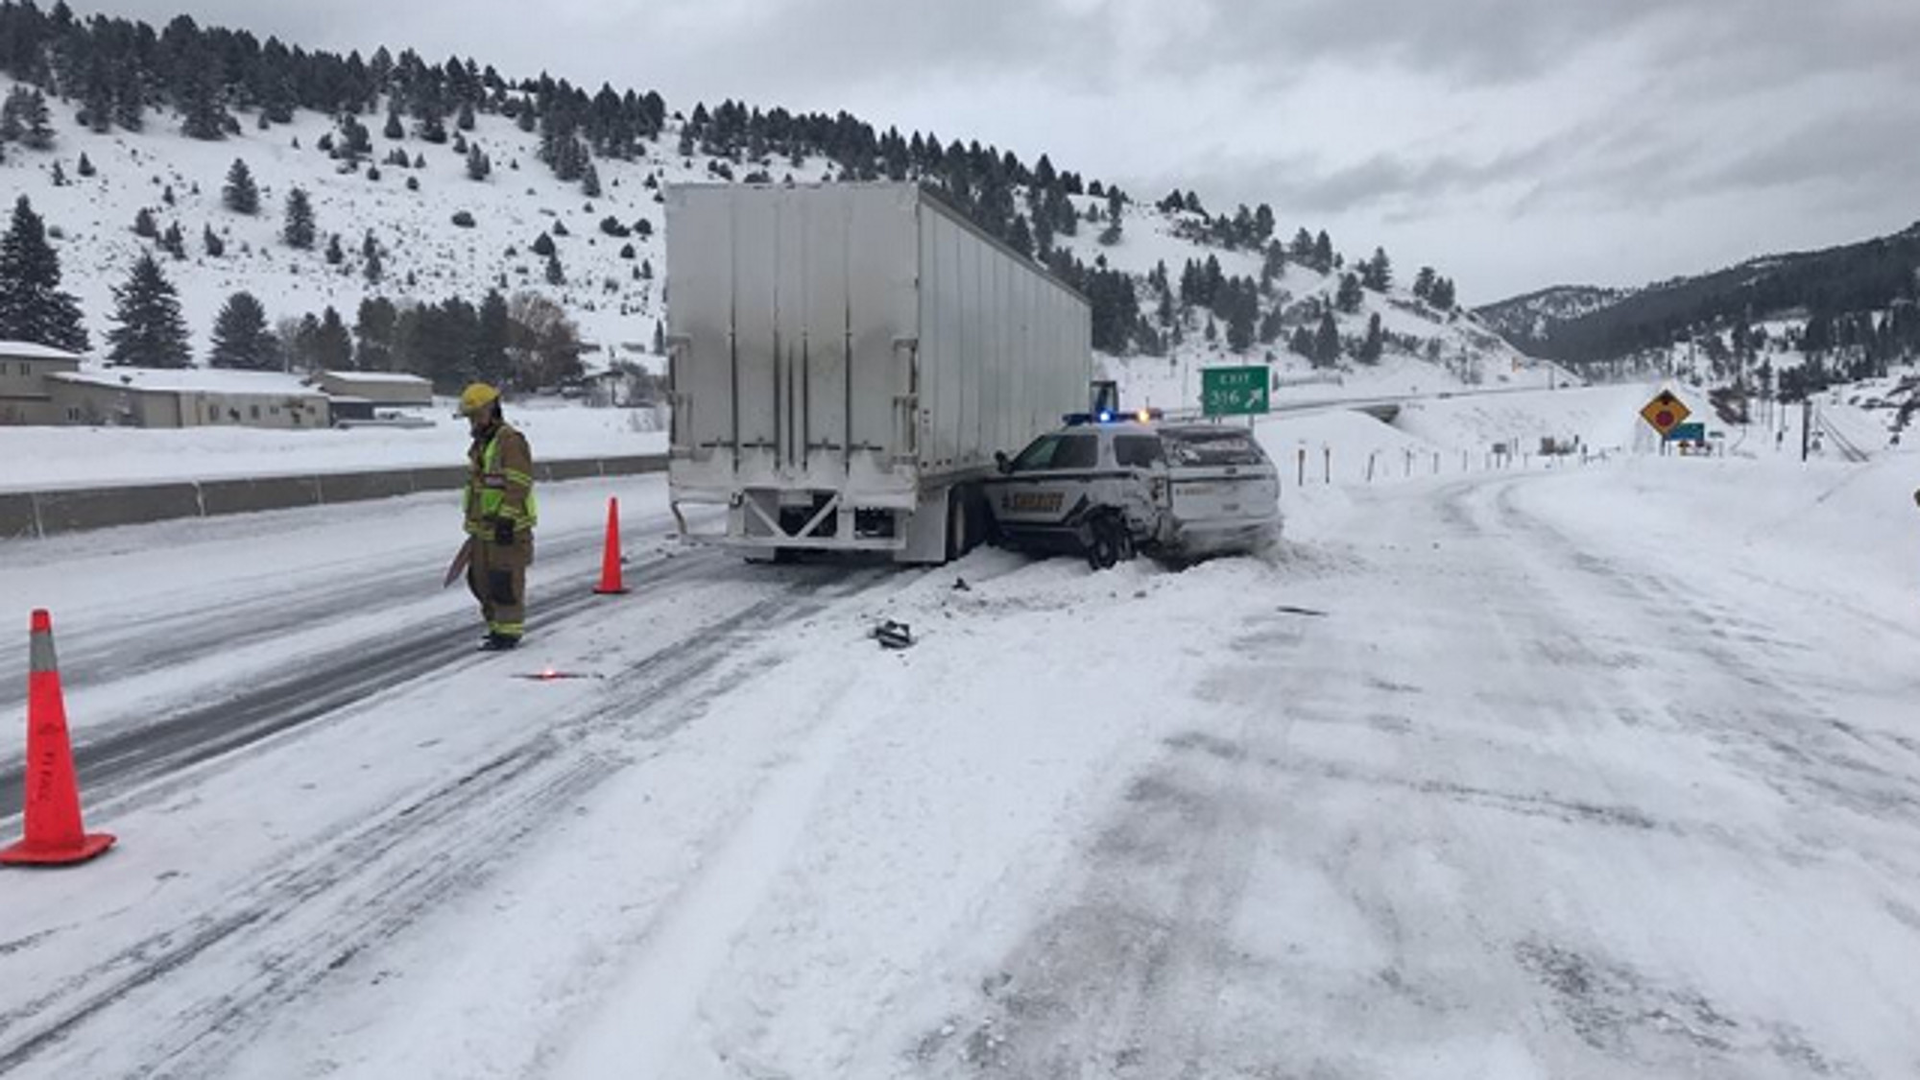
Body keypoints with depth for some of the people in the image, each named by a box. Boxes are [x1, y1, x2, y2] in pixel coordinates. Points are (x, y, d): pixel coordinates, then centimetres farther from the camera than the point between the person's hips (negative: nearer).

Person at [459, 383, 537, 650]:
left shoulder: (511, 440, -13)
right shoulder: (480, 444, 18)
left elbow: (518, 485, -19)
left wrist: (506, 518, -21)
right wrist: (474, 521, 25)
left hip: (507, 527, -10)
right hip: (484, 526, 10)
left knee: (505, 580, -6)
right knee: (481, 579, 13)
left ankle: (509, 631, 2)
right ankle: (496, 625, 25)